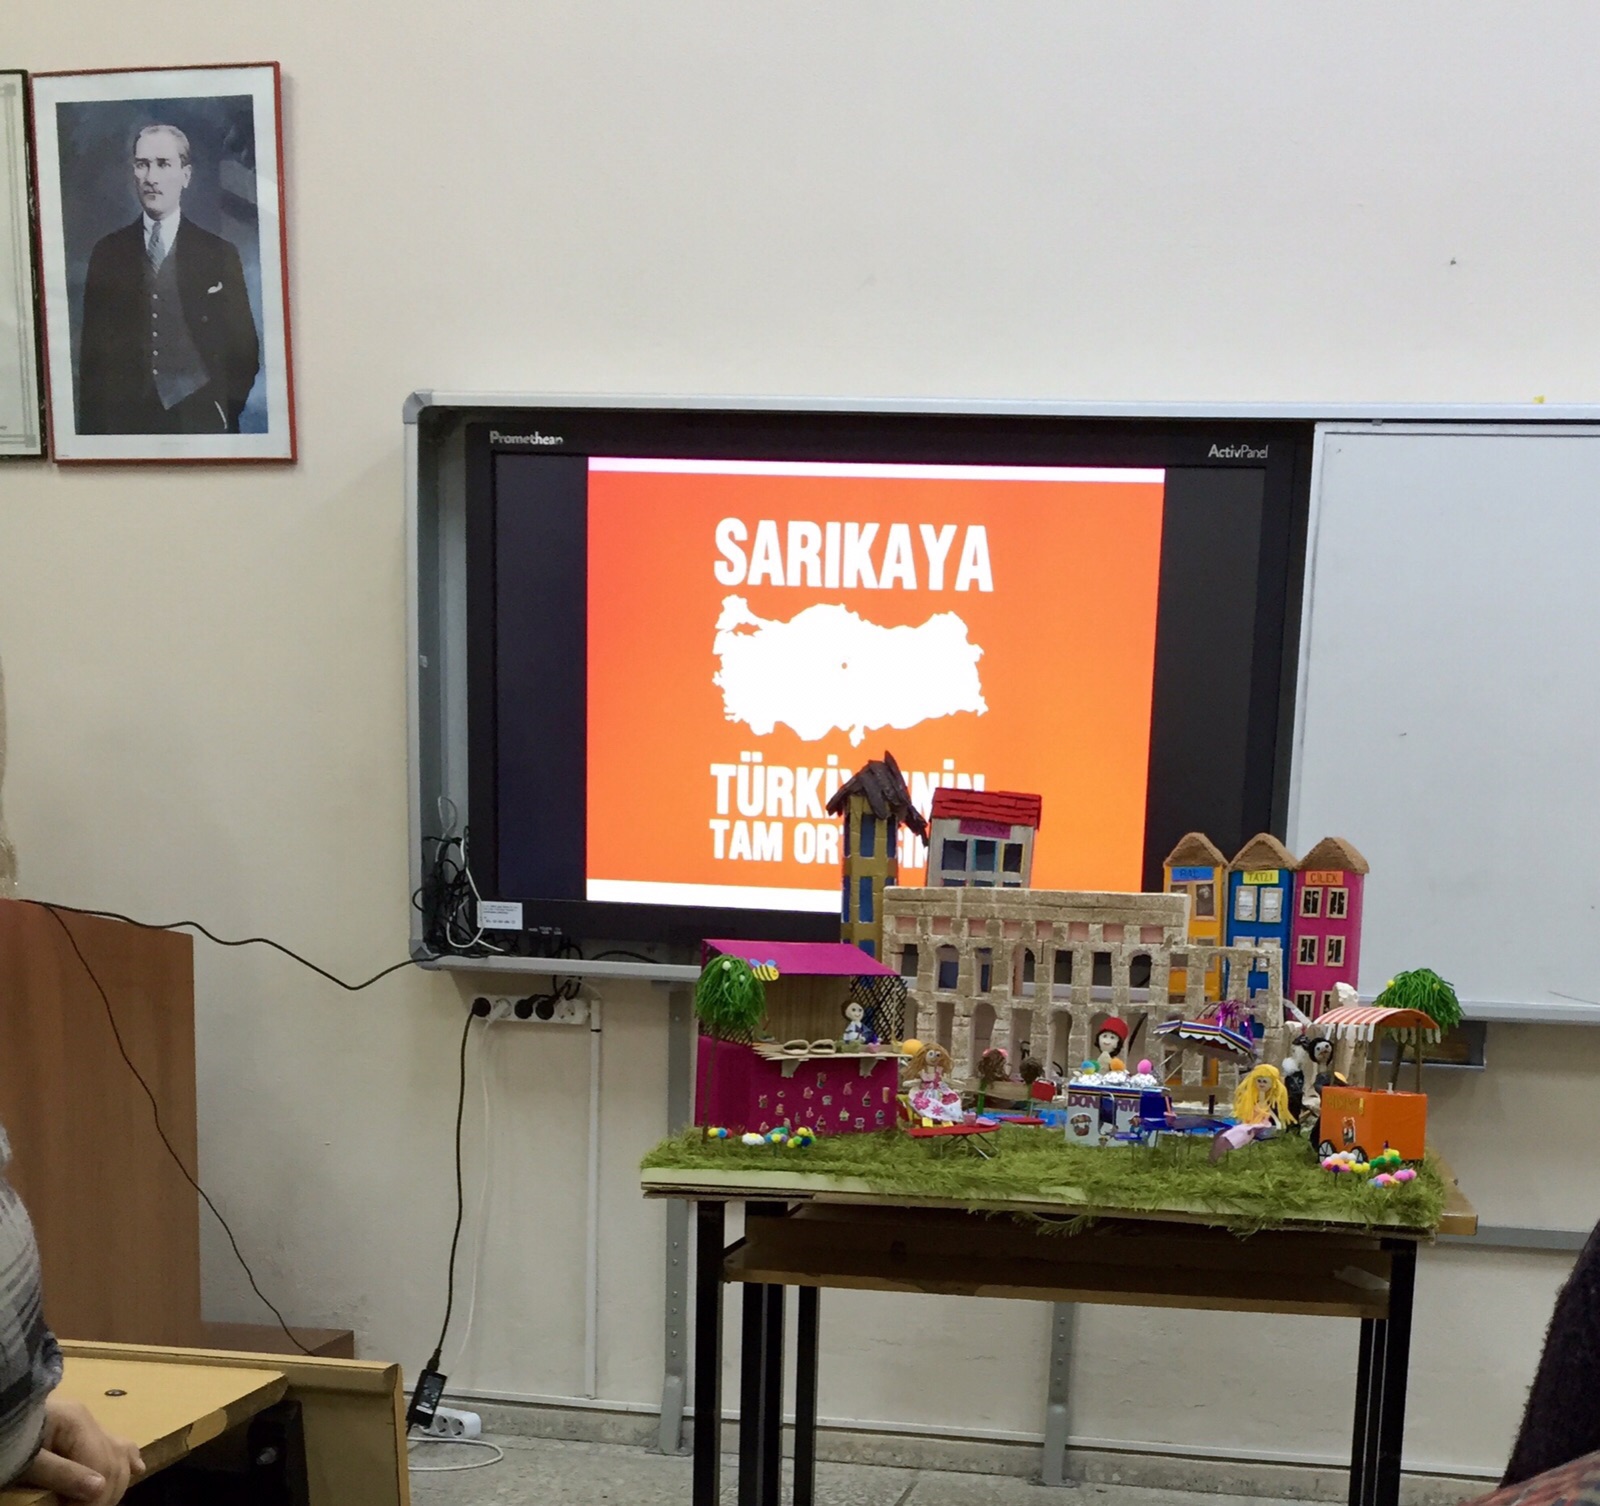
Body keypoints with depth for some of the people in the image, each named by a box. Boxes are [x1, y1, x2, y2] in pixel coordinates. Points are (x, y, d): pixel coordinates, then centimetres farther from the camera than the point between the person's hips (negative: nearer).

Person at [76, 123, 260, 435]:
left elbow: (244, 348, 5)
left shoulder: (220, 254, 4)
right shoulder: (107, 252, 8)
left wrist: (226, 409, -6)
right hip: (124, 419, 1)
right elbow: (91, 349, 8)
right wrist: (91, 426, 1)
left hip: (200, 420, -1)